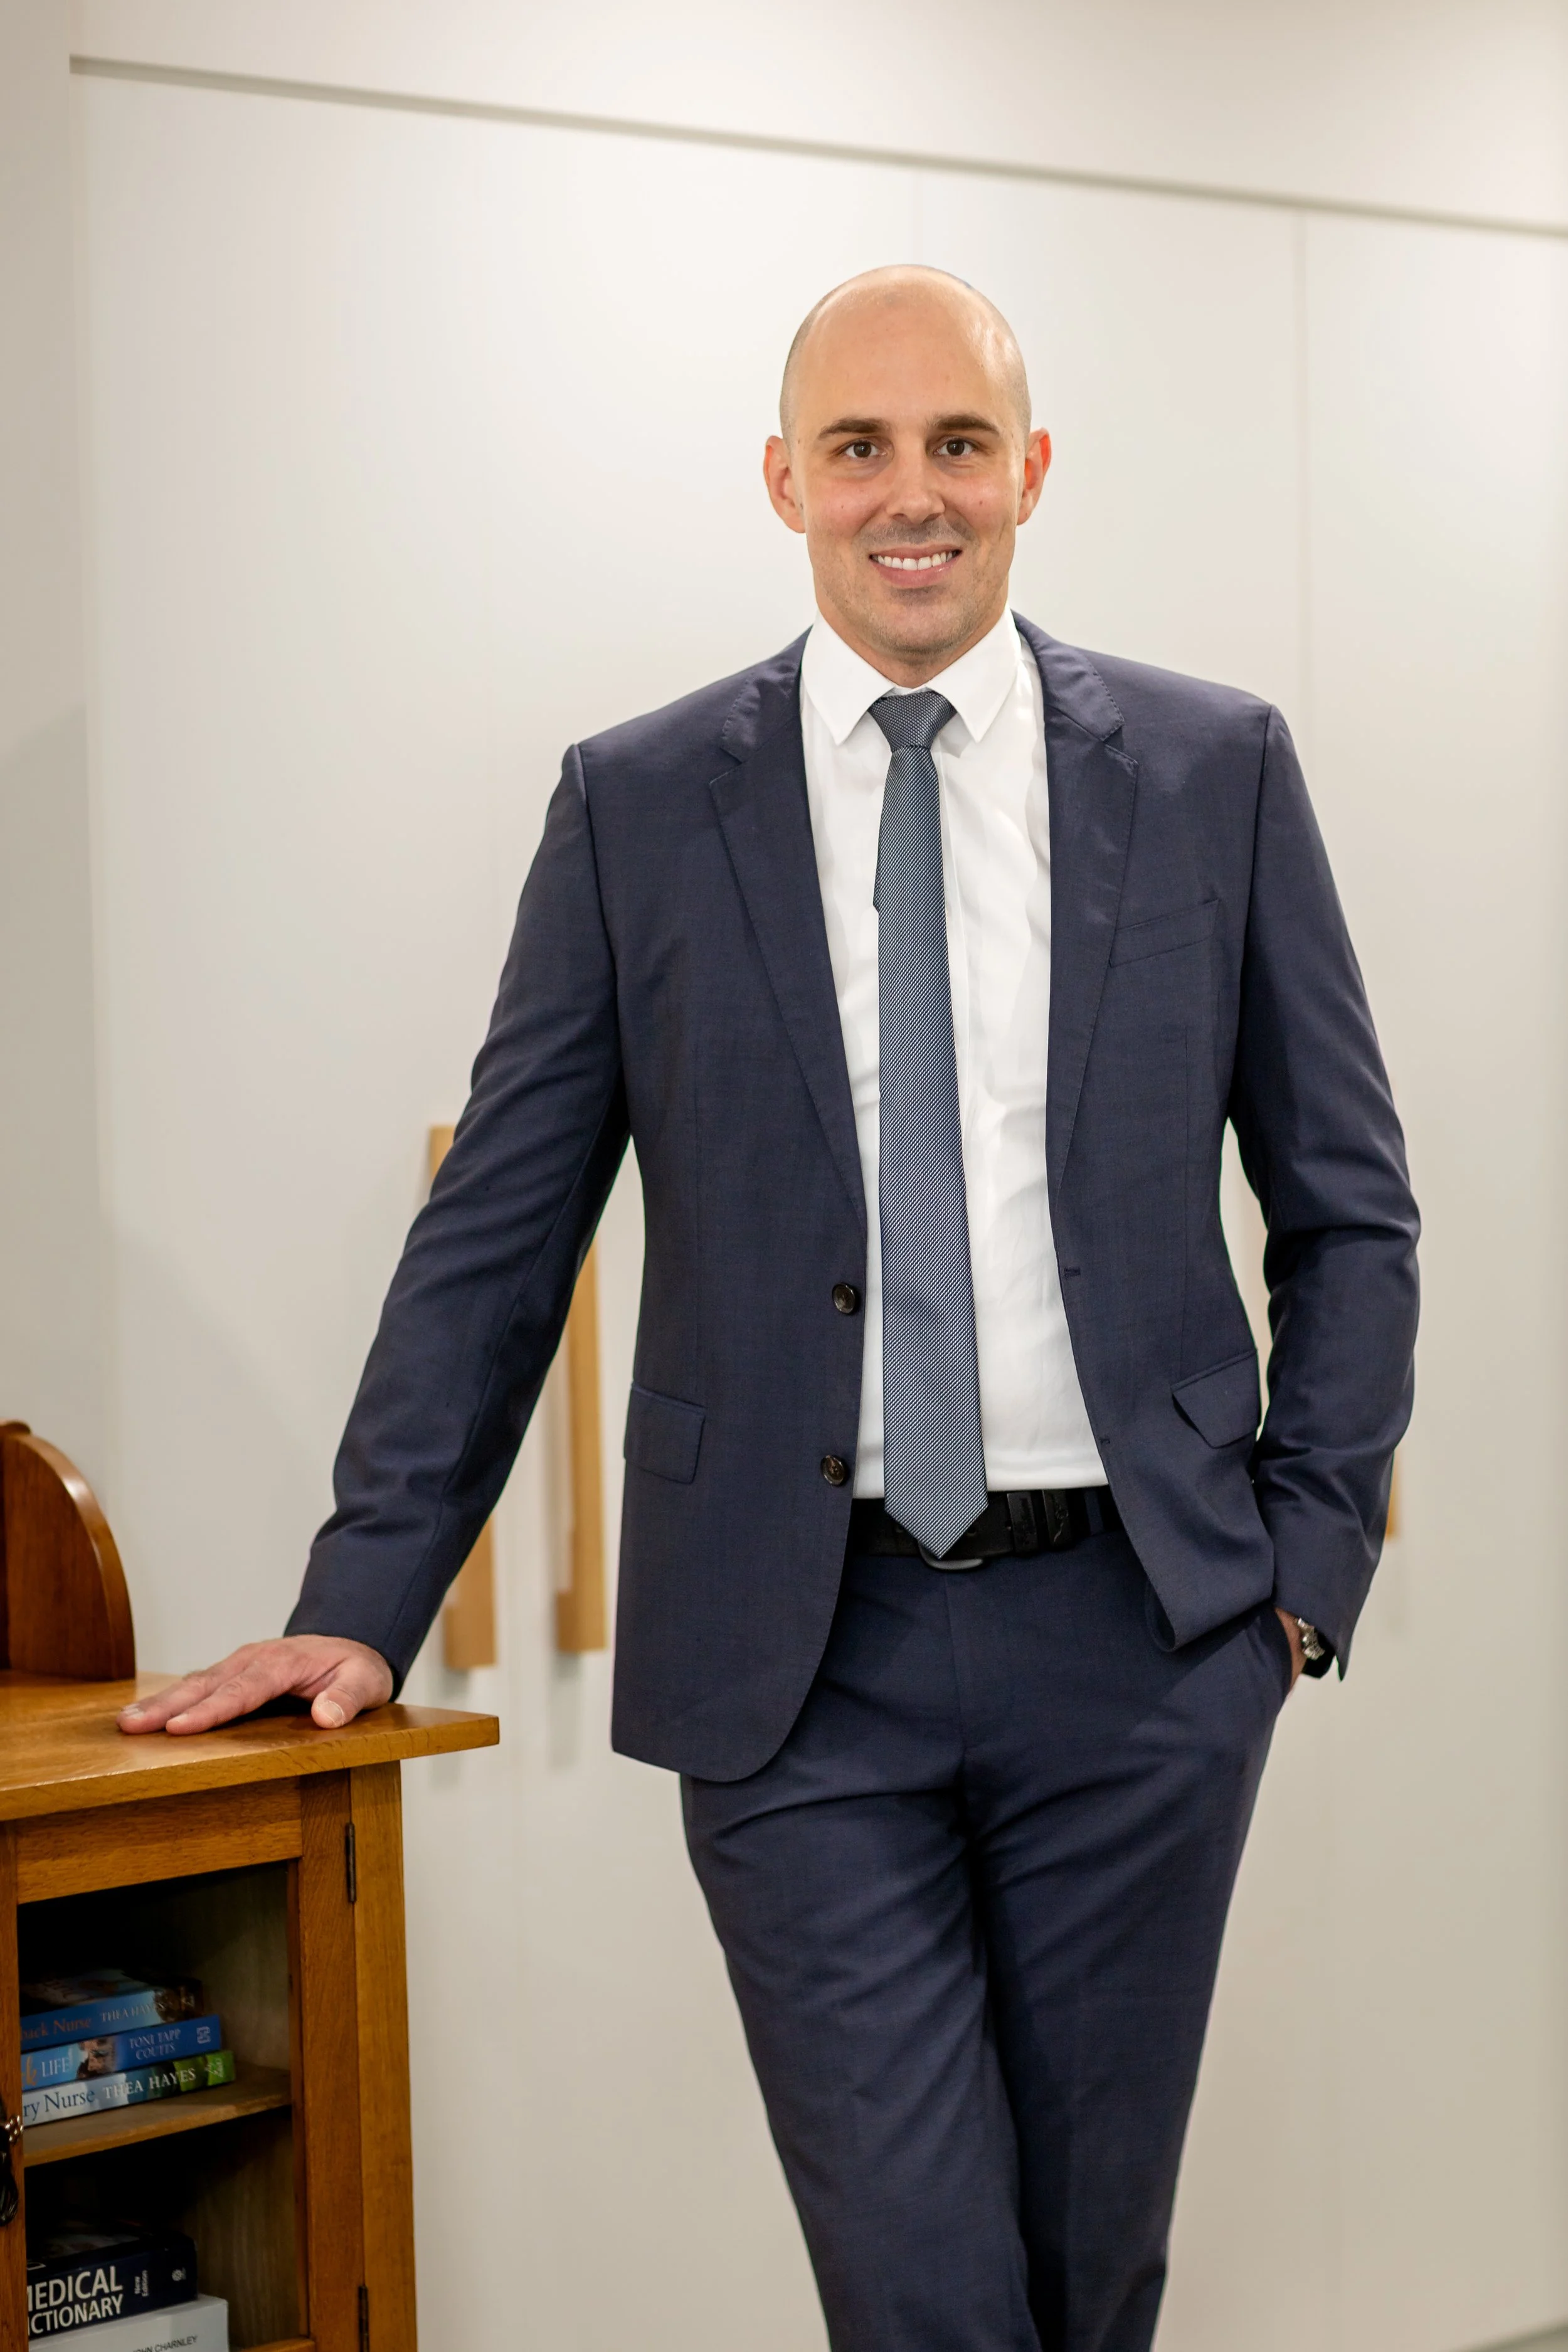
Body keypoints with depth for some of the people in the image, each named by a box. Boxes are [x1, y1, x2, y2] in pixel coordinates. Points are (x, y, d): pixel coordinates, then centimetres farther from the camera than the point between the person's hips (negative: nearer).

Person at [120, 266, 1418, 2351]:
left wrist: (1310, 1556, 1)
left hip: (1139, 1635, 1)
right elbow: (497, 1232, 5)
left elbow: (1350, 1212, 9)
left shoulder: (1215, 772, 4)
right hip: (797, 1657, -1)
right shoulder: (638, 807, 3)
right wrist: (365, 1606, 1)